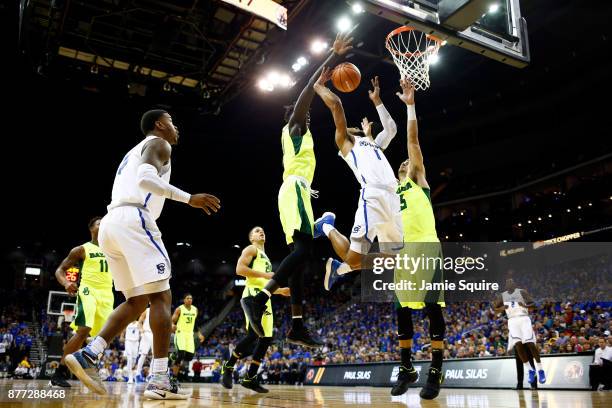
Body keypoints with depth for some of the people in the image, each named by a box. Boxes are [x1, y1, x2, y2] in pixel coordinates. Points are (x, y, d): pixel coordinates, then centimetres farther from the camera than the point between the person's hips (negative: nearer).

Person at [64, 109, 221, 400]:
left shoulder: (133, 153, 33)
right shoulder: (158, 144, 5)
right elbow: (146, 178, -15)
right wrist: (189, 198, -16)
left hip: (109, 223, 9)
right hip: (133, 219, -9)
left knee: (137, 301, 14)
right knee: (161, 297, -6)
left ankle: (88, 354, 1)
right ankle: (160, 380, -10)